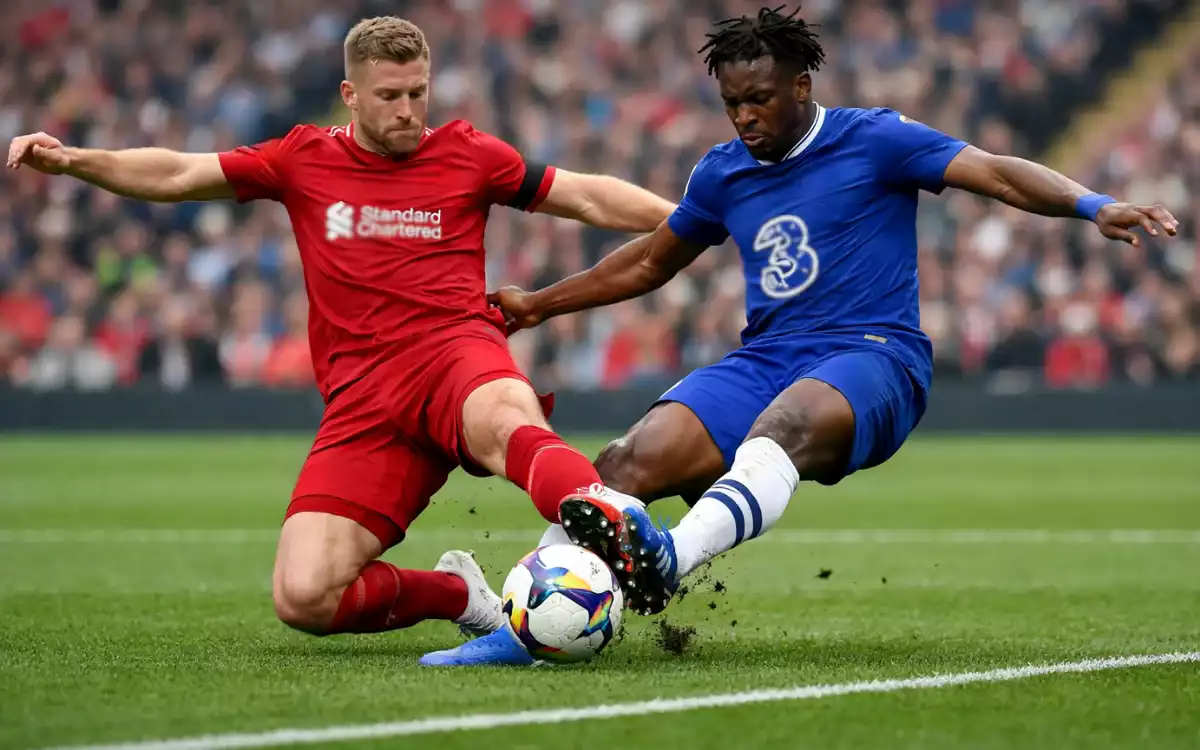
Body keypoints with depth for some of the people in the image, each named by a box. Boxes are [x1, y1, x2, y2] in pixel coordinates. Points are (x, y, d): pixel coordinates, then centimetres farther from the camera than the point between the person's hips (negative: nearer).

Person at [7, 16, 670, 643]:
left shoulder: (466, 154, 13)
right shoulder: (304, 160, 16)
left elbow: (589, 197, 17)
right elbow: (176, 175, 17)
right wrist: (73, 160, 4)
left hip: (454, 352, -2)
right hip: (362, 394, 2)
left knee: (508, 424, -43)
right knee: (303, 600, -17)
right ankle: (454, 594, 6)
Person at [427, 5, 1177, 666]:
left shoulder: (875, 140, 1)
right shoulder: (722, 172, 17)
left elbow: (998, 173, -9)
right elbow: (650, 262, 32)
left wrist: (1093, 206, -26)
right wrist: (540, 303, 34)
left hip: (873, 356, -6)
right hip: (765, 360, 6)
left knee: (786, 422, -41)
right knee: (631, 459, -21)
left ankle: (669, 561, -66)